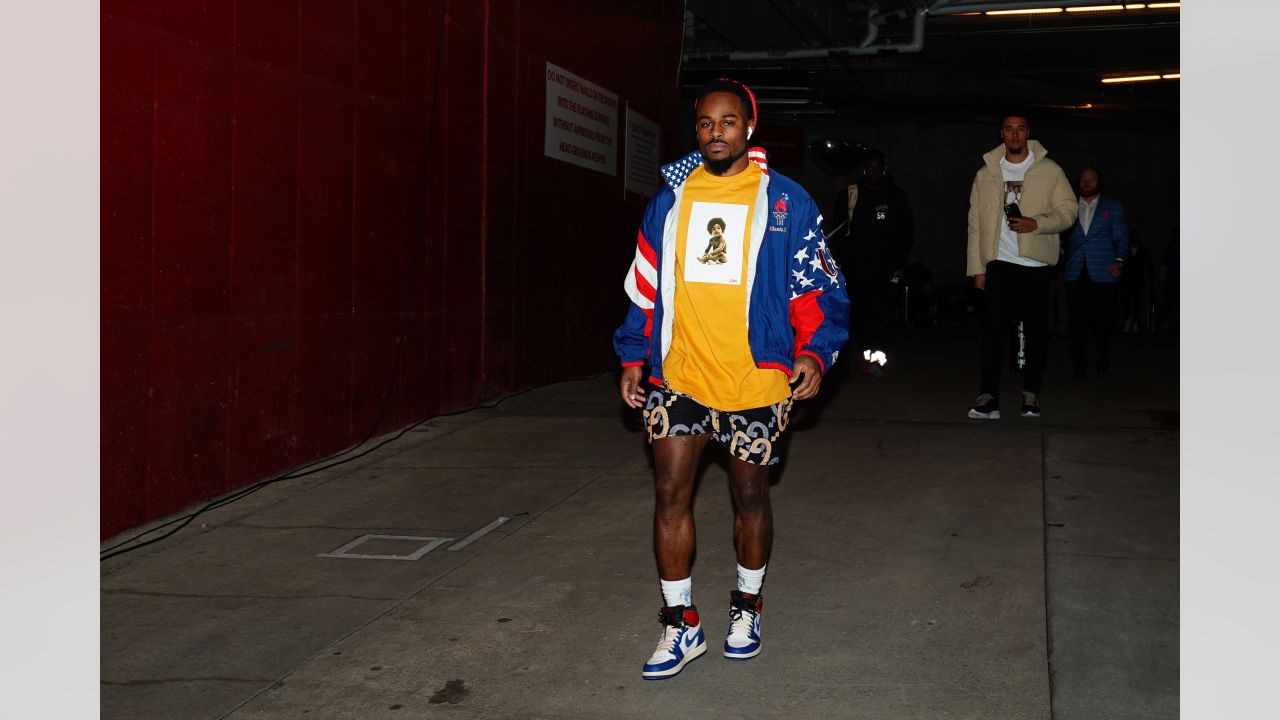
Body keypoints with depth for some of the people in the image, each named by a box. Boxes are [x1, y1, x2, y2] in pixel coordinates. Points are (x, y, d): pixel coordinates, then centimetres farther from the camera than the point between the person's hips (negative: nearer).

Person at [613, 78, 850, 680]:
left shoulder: (785, 201, -1)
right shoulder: (672, 197, 7)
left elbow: (817, 288, 0)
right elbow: (645, 285, 13)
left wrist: (814, 352, -14)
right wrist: (634, 357, 8)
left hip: (755, 378, -2)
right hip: (679, 376, 2)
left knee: (750, 496, 12)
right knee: (670, 494, -1)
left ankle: (746, 606, 33)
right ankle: (681, 624, 12)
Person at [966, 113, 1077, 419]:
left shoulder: (1049, 171, 4)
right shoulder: (986, 173, 9)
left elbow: (1067, 210, 2)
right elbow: (976, 224, 9)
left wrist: (1037, 223, -16)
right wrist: (977, 268, 4)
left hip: (1036, 264, 0)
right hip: (999, 264, 0)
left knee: (1036, 332, 5)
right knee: (993, 329, -7)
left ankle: (1031, 394, 16)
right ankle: (988, 396, -8)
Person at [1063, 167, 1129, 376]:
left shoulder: (1112, 207, 12)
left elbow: (1121, 237, 8)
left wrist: (1119, 260, -8)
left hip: (1102, 272, -1)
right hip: (1076, 273, 1)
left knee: (1102, 318, -3)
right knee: (1077, 320, -5)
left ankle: (1103, 354, 23)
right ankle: (1079, 365, 0)